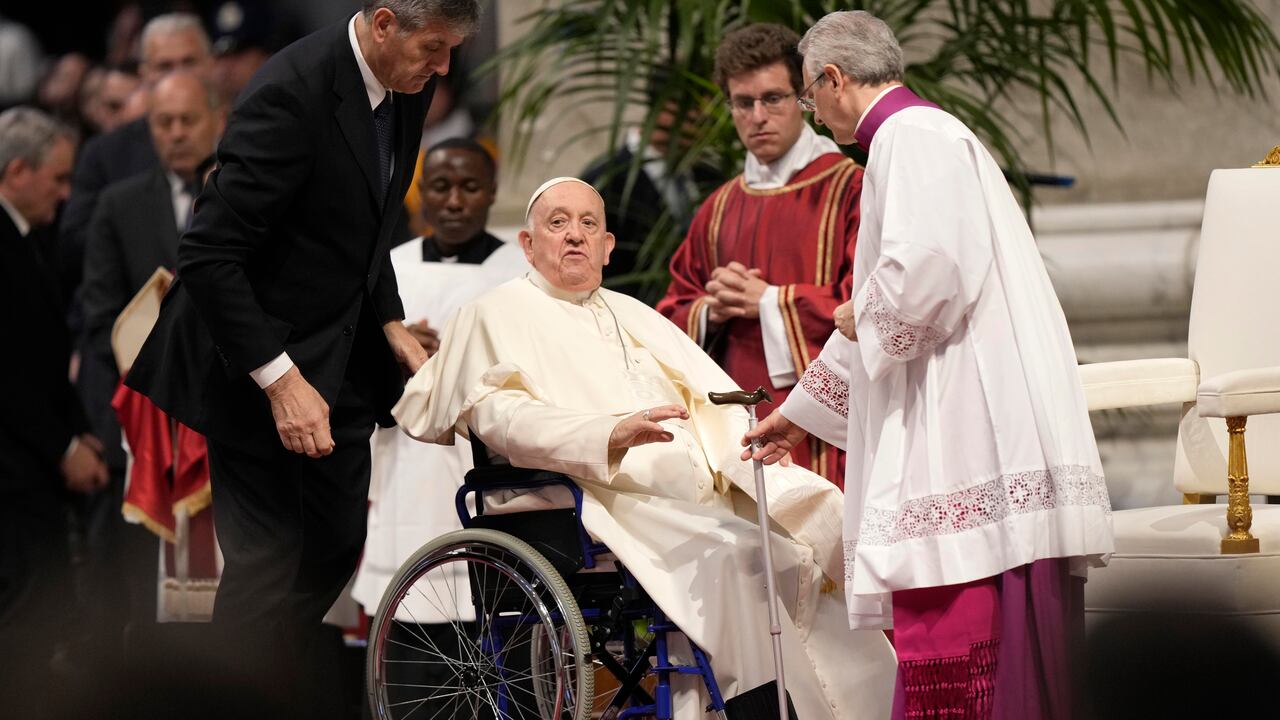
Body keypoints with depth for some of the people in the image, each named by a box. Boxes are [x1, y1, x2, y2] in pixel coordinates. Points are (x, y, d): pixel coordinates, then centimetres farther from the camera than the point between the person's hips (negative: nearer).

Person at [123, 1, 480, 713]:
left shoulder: (405, 89, 1)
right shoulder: (292, 93, -26)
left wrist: (391, 323, 5)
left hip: (339, 356, 8)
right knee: (267, 561, -5)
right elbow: (209, 255, -27)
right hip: (259, 362, -8)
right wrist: (279, 379, -28)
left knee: (336, 544, 11)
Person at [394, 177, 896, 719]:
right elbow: (498, 415, -7)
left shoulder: (632, 314, 31)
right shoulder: (497, 314, 11)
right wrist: (611, 436, -23)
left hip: (700, 496, 6)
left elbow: (713, 400, 22)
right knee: (726, 554, -34)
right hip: (609, 500, -6)